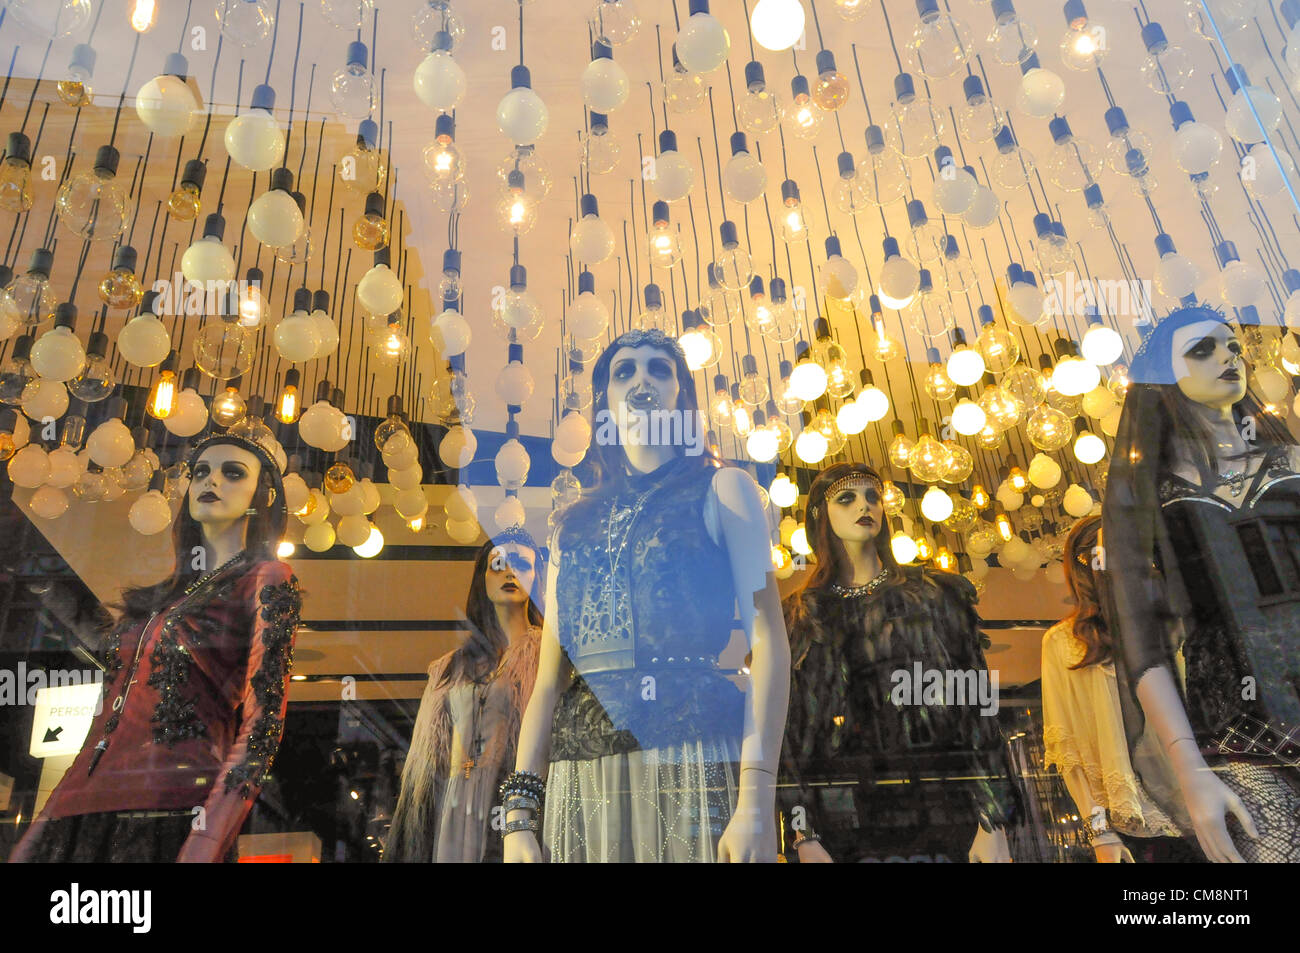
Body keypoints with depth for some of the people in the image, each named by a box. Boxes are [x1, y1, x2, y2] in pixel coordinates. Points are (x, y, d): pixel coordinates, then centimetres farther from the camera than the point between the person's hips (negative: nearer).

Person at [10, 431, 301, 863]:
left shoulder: (267, 580, -4)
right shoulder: (165, 593, 17)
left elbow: (262, 721, -13)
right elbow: (110, 717, 17)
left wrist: (203, 847, -22)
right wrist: (39, 831, 12)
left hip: (175, 811, -6)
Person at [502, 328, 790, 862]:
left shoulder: (721, 490, 5)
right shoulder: (575, 524, 15)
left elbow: (768, 641, -5)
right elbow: (551, 674, 11)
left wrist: (757, 801, -14)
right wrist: (520, 811, 2)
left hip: (691, 757, -3)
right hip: (581, 775, 4)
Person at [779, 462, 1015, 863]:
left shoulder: (936, 594, 7)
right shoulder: (800, 618, 7)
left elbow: (977, 707, 3)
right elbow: (789, 734, 3)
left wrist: (992, 822, -4)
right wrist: (804, 837, -6)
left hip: (938, 813, 0)